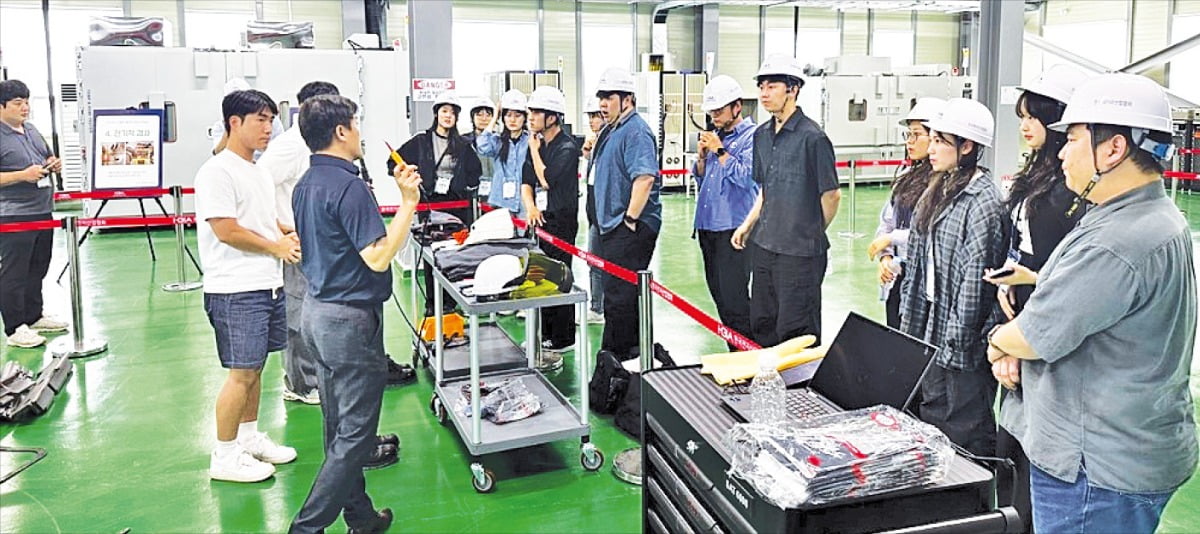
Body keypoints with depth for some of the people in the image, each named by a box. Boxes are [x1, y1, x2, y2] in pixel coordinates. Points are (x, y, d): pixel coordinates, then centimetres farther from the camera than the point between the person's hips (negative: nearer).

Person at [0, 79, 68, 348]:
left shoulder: (32, 130, 13)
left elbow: (48, 158, 26)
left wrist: (53, 165, 5)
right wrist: (23, 175, -22)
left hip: (42, 210, 8)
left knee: (37, 269, 18)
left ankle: (34, 316, 31)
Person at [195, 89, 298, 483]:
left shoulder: (259, 172, 17)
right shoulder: (218, 171, -12)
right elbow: (227, 231, -18)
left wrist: (289, 235, 5)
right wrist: (277, 247, -10)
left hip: (269, 285, 9)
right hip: (236, 290, -9)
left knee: (254, 366, 17)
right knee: (242, 372, -4)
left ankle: (249, 437, 30)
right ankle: (225, 457, 8)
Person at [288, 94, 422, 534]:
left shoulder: (306, 184, 9)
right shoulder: (348, 186, -19)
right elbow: (378, 258, -25)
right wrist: (408, 203, -21)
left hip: (318, 311, 10)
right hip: (350, 318, -10)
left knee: (340, 427, 16)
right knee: (354, 434, 0)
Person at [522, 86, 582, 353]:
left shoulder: (567, 147, -11)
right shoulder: (536, 144, 12)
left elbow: (547, 180, -18)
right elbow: (526, 182, 11)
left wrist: (535, 150, -7)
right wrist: (530, 206, -7)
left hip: (561, 221, -8)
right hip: (540, 219, 8)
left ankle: (563, 339, 7)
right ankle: (545, 334, 23)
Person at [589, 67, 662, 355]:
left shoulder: (636, 131, -14)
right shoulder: (611, 131, 18)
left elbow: (644, 177, -25)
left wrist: (630, 218, -23)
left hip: (631, 228, -11)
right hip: (613, 225, 11)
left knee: (619, 295, -8)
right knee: (623, 293, 16)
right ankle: (634, 349, 27)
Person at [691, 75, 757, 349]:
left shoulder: (752, 136, -7)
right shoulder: (715, 136, 16)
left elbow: (746, 177, -18)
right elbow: (700, 176, 20)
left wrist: (720, 151, -15)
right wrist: (702, 155, 2)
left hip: (734, 227, -8)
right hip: (708, 224, 8)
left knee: (733, 296, -9)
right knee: (718, 293, 13)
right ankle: (734, 349, 24)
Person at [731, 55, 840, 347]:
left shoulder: (812, 137, -14)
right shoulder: (762, 135, 10)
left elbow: (831, 195, -8)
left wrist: (813, 233, 3)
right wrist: (747, 225, 11)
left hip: (800, 250, -8)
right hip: (763, 246, 8)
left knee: (796, 332, 2)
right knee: (761, 326, 17)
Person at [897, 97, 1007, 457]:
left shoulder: (983, 201, -16)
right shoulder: (938, 191, 11)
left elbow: (976, 277, -19)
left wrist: (956, 341, -18)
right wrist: (911, 318, 13)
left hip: (963, 344, -9)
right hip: (932, 330, 9)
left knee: (965, 428, 3)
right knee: (931, 417, 19)